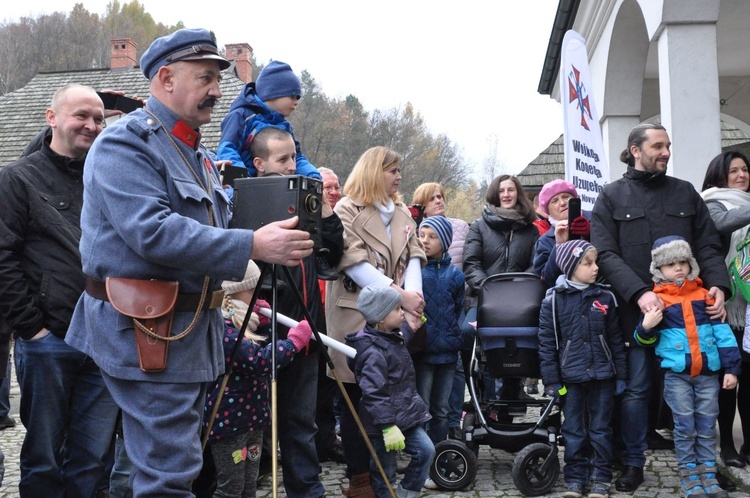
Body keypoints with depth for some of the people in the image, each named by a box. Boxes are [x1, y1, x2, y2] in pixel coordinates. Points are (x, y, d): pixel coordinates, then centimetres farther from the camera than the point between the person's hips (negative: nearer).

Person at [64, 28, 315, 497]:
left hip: (193, 330, 10)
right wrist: (251, 246, -28)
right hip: (146, 334, -10)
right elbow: (152, 231, -25)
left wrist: (279, 236, 8)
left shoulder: (197, 153, 18)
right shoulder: (126, 142, -11)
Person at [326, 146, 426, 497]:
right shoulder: (347, 210, -3)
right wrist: (399, 294, -20)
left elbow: (414, 257, 7)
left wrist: (413, 301, -12)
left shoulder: (402, 213, 15)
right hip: (357, 313, -5)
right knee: (358, 394, 1)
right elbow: (354, 262, -13)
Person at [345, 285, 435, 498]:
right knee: (385, 472, 3)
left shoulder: (393, 337, 7)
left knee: (426, 450, 2)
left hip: (405, 416, 9)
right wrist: (387, 426, -29)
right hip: (383, 423, -9)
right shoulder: (373, 352, -23)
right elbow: (374, 393, -27)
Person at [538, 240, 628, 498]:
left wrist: (621, 376, 5)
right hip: (571, 376, -1)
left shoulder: (605, 297, 1)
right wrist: (551, 380, -5)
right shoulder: (554, 300, -5)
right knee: (574, 430, 9)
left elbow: (616, 339, 5)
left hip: (602, 375, 1)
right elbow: (547, 342, -3)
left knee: (601, 429, 9)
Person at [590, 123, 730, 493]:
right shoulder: (612, 197, 4)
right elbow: (605, 254, -6)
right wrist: (640, 292, -19)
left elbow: (708, 246, 8)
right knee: (635, 388, 3)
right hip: (636, 310, -2)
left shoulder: (685, 193, 12)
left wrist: (717, 284, -11)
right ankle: (633, 463, 15)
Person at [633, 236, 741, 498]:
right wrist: (646, 327, -19)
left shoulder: (704, 295, 5)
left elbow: (722, 332, 6)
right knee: (685, 425, 2)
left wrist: (731, 368, 1)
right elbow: (646, 340, 4)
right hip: (676, 374, -2)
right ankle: (689, 475, 11)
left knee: (707, 425, 8)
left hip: (708, 372, 2)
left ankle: (708, 473, 16)